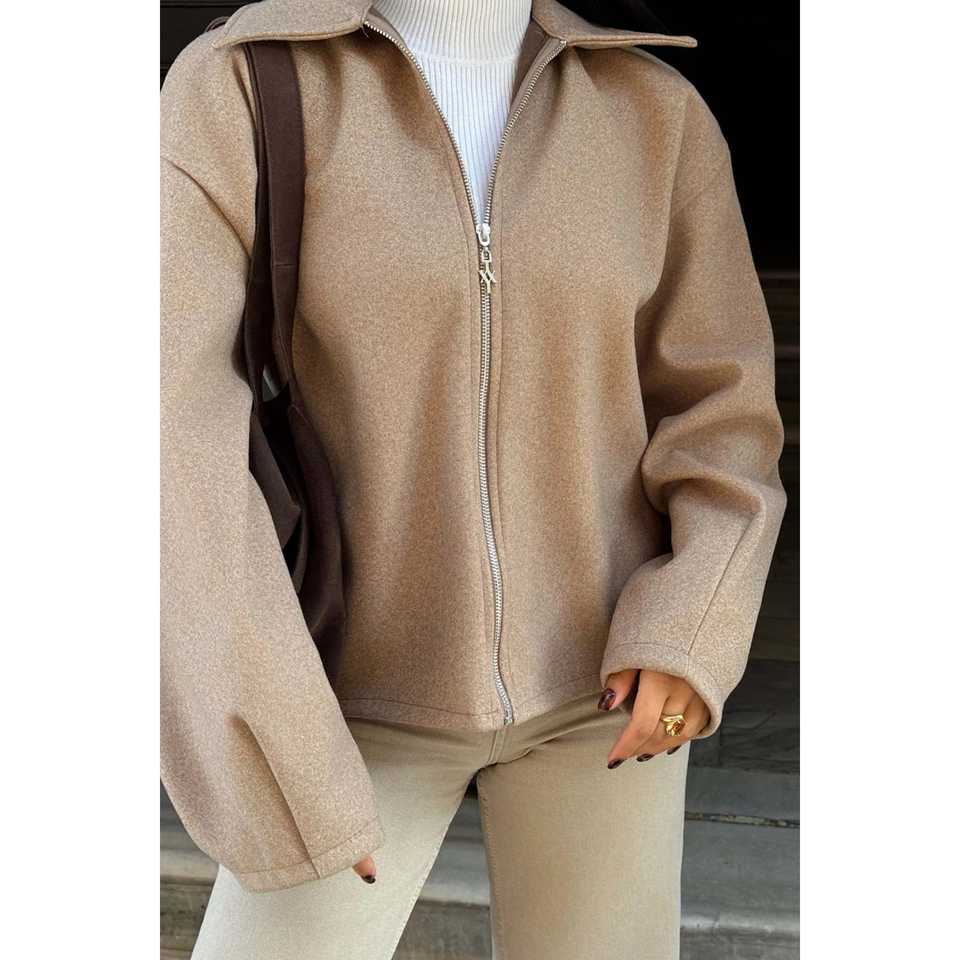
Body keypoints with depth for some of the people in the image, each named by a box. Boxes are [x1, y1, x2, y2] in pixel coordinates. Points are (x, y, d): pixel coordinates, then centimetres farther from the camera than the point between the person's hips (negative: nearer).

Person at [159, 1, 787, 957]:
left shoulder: (658, 115, -2)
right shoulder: (235, 89, -11)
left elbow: (719, 416, 1)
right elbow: (169, 429, -20)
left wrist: (690, 641, -17)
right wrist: (275, 759, -24)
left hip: (597, 666, 2)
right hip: (374, 686, -1)